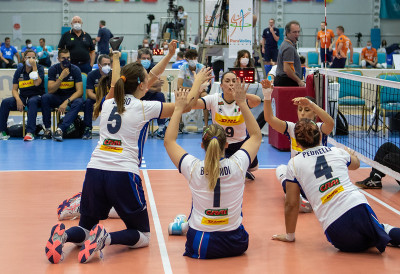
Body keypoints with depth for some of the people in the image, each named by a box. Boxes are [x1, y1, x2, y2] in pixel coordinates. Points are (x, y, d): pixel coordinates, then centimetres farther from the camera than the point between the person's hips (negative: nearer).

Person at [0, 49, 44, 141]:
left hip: (36, 96, -3)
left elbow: (37, 83, -19)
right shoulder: (19, 71, 7)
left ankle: (30, 132, -47)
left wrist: (34, 66, -18)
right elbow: (14, 89, 4)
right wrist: (18, 100, -16)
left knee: (32, 101, -39)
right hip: (23, 97, 4)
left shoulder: (39, 68, -1)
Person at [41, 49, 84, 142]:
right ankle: (47, 129, -24)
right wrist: (61, 77, -26)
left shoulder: (75, 70, -10)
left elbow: (79, 91, -16)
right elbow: (51, 90, -14)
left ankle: (60, 129, -43)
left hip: (71, 97, -1)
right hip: (57, 97, 1)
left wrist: (66, 102, -30)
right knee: (45, 98, -28)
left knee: (79, 102, -34)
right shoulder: (53, 69, -6)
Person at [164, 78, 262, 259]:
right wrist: (242, 103, 7)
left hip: (200, 246, -1)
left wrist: (178, 109, 8)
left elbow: (169, 141, 3)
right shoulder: (237, 165, -14)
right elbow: (256, 135, 6)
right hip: (236, 244, 1)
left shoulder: (193, 168, -15)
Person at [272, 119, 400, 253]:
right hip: (358, 207, 3)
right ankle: (388, 232, -6)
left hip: (334, 227, -2)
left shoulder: (294, 163, 6)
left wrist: (289, 235, 22)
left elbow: (291, 204, 8)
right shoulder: (337, 152, 14)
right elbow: (356, 163, 39)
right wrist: (350, 153, 63)